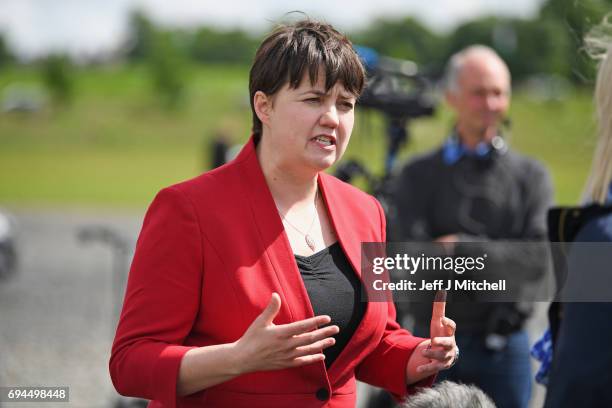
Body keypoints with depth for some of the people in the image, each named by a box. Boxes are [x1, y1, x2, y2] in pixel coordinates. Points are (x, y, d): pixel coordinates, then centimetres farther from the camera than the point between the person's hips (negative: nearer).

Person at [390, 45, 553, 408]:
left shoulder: (531, 175, 6)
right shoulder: (419, 175, 5)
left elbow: (540, 258, -7)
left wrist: (465, 248, -16)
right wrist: (501, 258, -16)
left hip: (504, 347, 0)